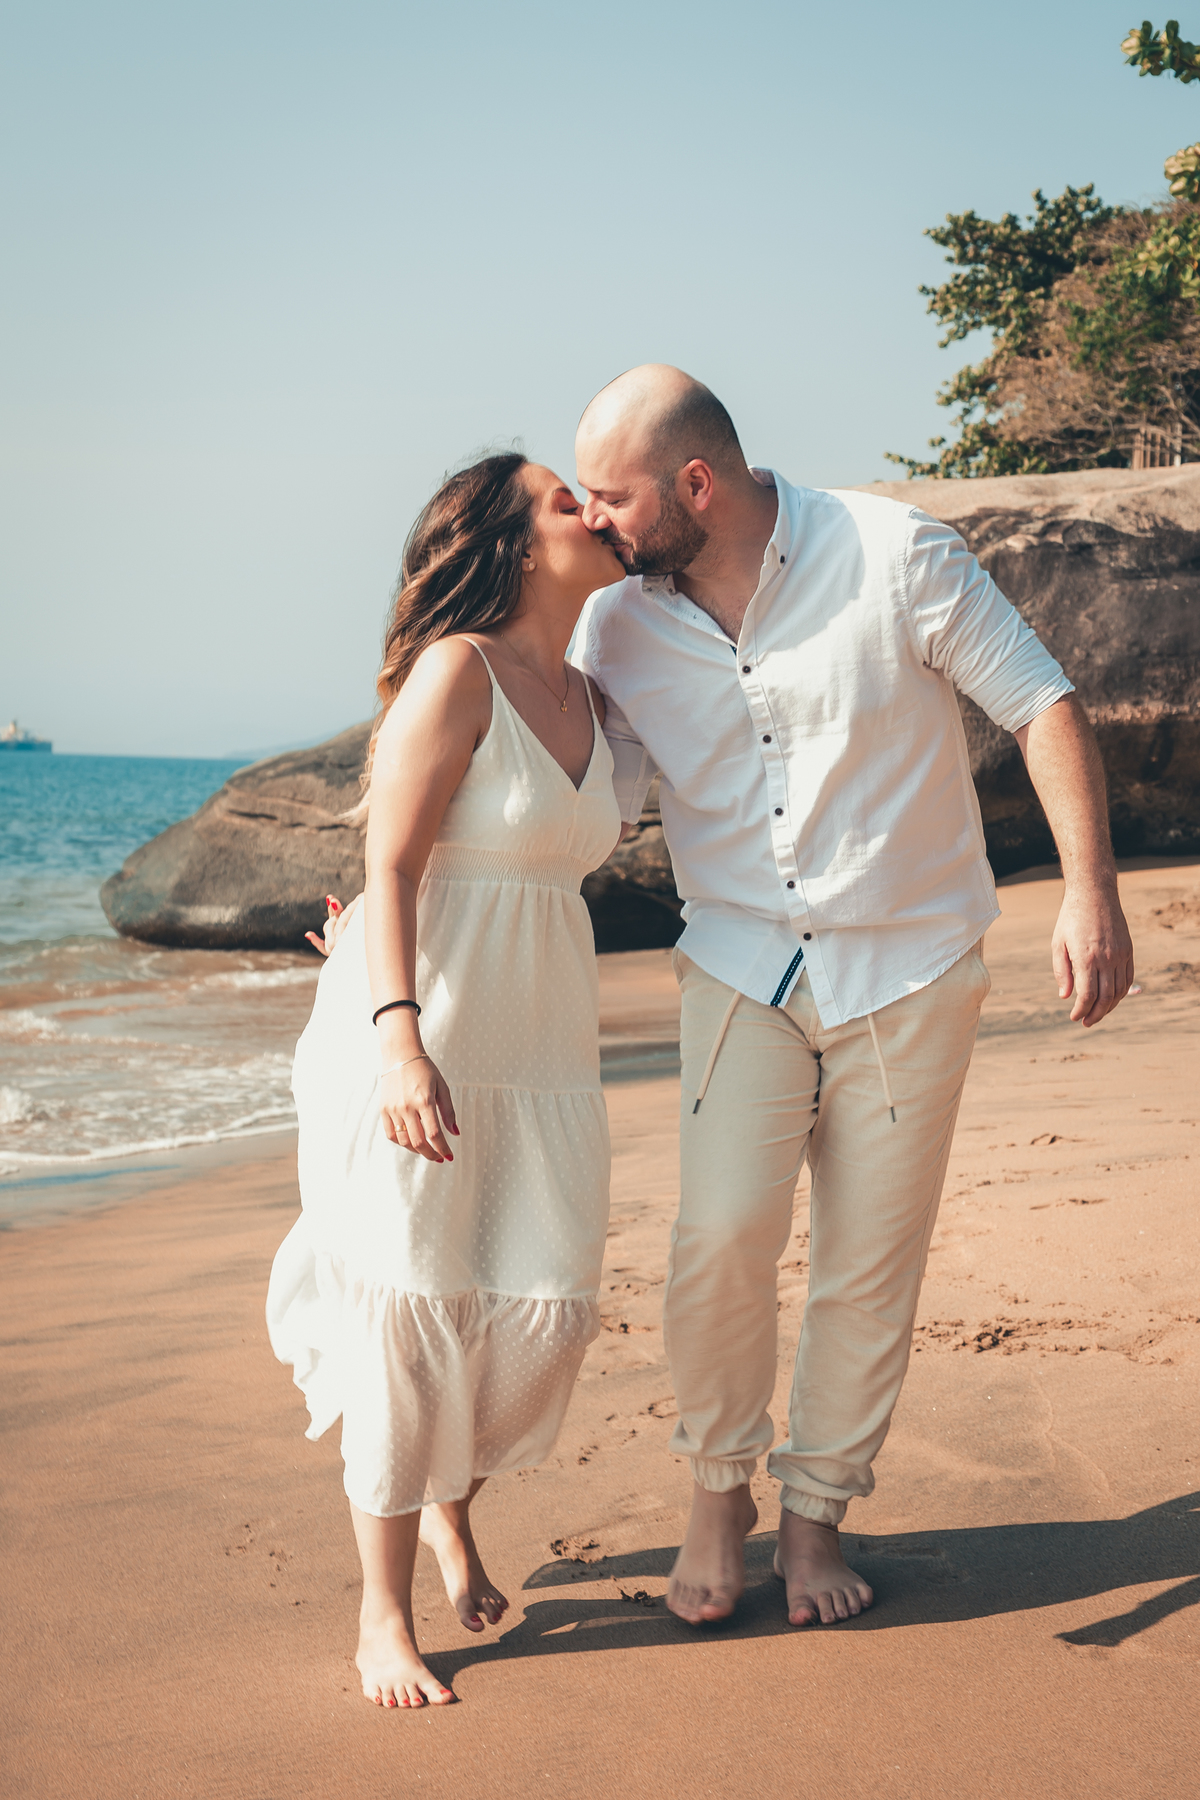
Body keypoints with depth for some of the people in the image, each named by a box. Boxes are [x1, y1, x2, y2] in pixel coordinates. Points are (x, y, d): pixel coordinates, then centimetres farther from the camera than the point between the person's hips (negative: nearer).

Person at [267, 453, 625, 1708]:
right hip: (412, 1032, -7)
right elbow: (391, 865, -18)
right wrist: (400, 1039, -26)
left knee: (545, 1309, 2)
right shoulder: (454, 670, -11)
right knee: (410, 1304, -4)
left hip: (539, 1041, 7)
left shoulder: (588, 701, 12)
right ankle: (384, 1616, 9)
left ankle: (449, 1507, 32)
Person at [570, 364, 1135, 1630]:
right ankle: (717, 1491, 12)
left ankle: (814, 1514, 24)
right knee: (720, 1239, -13)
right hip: (742, 969, 2)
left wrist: (1089, 891, -15)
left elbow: (1042, 708, -7)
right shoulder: (619, 626, -3)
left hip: (910, 971, -1)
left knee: (871, 1266, 4)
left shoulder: (894, 556, -13)